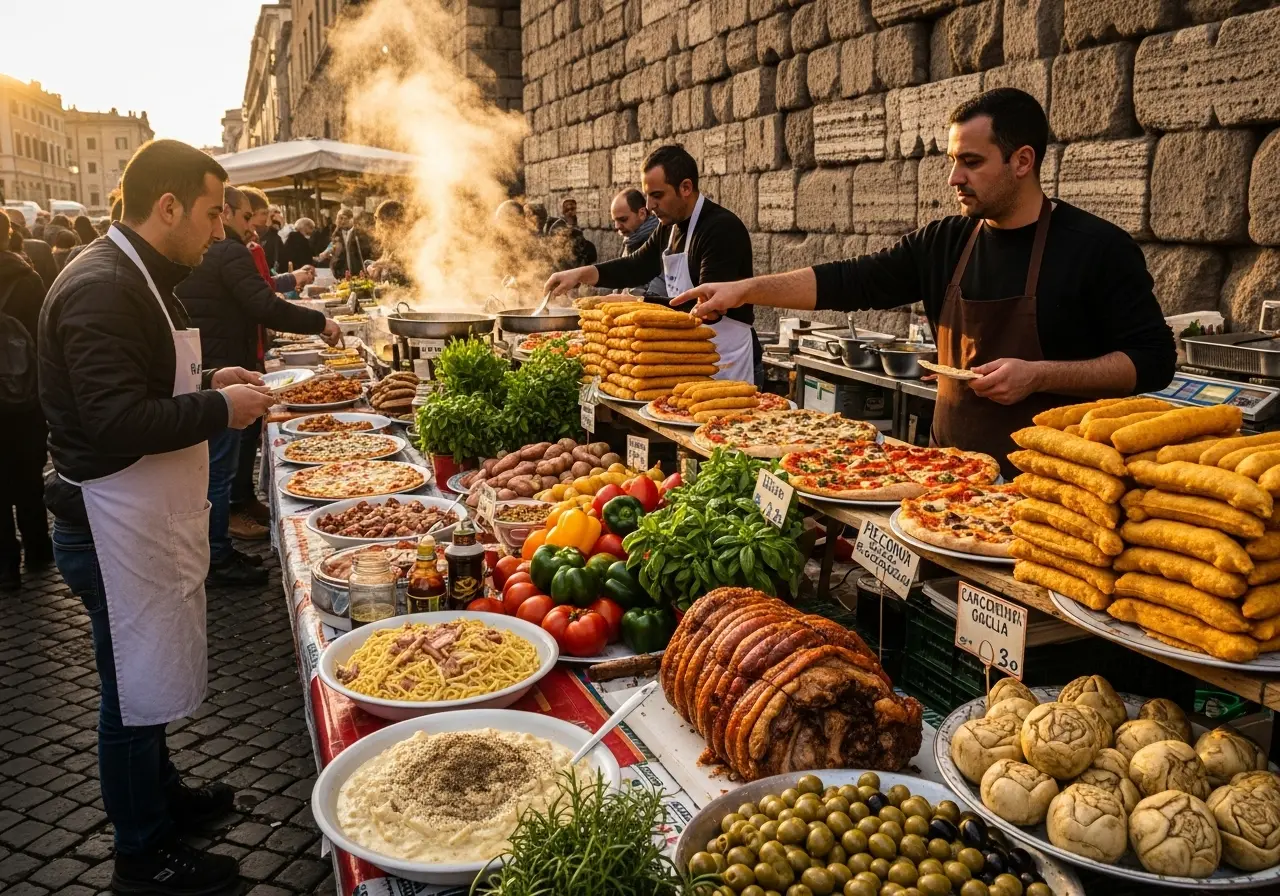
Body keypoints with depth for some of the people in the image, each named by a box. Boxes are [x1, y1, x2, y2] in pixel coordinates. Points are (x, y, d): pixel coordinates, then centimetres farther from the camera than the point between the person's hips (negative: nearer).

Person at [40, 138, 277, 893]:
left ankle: (161, 793, 42)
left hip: (152, 516, 10)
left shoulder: (139, 277, 12)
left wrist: (207, 380, 8)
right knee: (135, 688, 5)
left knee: (150, 676, 23)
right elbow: (114, 422, -29)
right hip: (116, 526, -10)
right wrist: (219, 409, -20)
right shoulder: (101, 288, -22)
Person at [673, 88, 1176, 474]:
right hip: (953, 469, 4)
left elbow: (1153, 360, -7)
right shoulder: (943, 245, 5)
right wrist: (746, 290, -6)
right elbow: (851, 282, 3)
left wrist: (1039, 375, -19)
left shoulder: (1097, 248, -8)